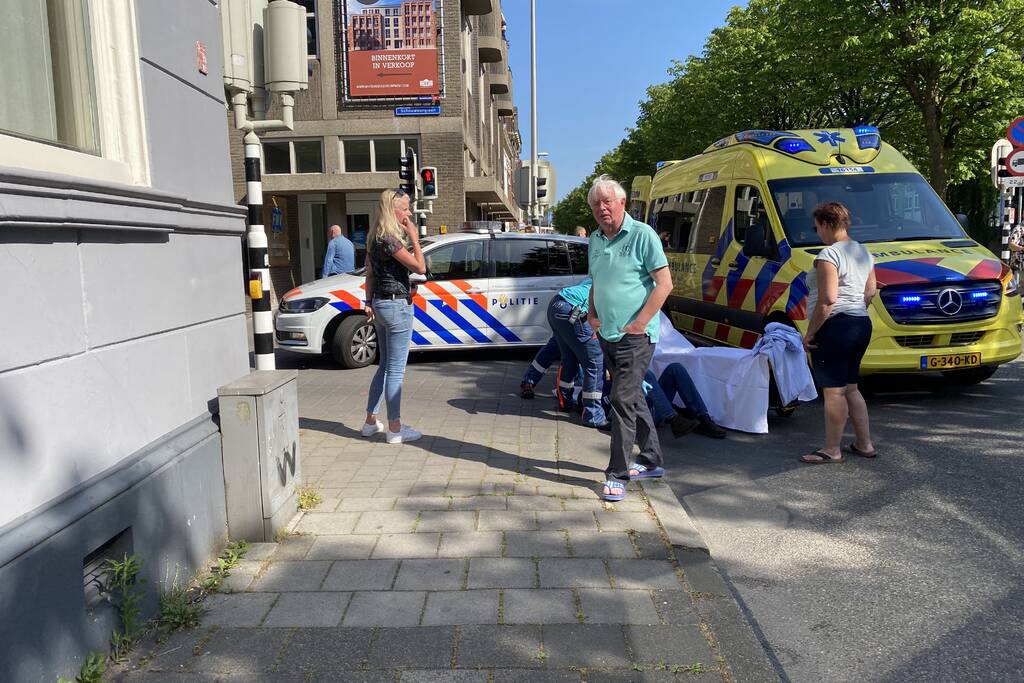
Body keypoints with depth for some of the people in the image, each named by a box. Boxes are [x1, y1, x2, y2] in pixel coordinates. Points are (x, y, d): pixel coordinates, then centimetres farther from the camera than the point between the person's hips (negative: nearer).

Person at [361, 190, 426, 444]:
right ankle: (395, 428, 5)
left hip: (380, 304, 10)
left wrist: (369, 302, 19)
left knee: (385, 365, 18)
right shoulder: (389, 239, -17)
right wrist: (414, 238, -11)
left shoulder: (375, 238, 12)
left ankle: (371, 421, 24)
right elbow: (420, 267, -18)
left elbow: (370, 272, 16)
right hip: (397, 305, -10)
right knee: (395, 369, -2)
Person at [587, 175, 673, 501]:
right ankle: (651, 461, 31)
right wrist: (592, 314, 8)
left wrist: (640, 322, -16)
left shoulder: (642, 234, -9)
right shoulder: (595, 240, 12)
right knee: (634, 397, 16)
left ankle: (617, 474, -2)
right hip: (607, 335, 8)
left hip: (634, 337, -7)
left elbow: (664, 283, -12)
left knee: (623, 400, -9)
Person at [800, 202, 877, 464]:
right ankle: (864, 444, 24)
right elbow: (870, 293, 17)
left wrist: (809, 332, -16)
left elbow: (828, 300, -22)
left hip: (835, 327, -10)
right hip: (862, 324, 10)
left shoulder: (829, 255, -15)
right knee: (850, 388, 18)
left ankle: (832, 449, 4)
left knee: (833, 390, -3)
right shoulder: (863, 252, 15)